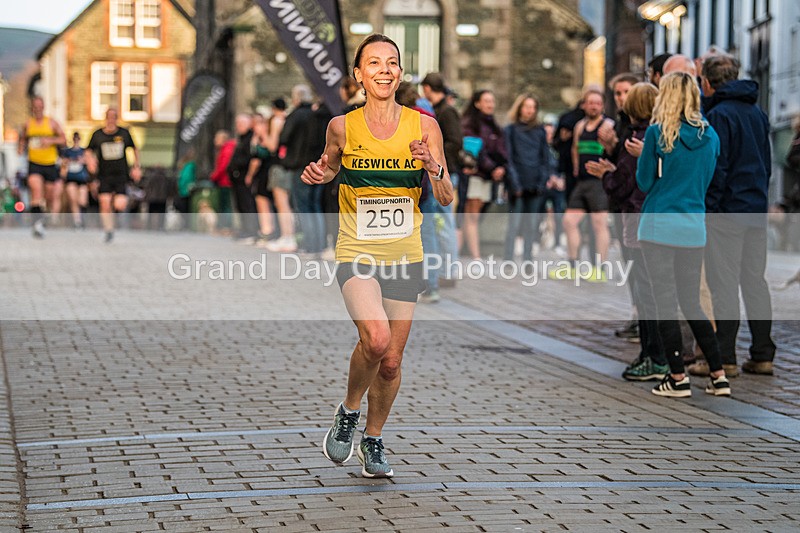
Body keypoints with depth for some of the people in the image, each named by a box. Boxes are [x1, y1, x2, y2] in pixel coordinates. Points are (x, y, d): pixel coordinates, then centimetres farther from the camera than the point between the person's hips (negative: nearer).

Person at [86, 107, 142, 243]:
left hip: (121, 175, -1)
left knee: (119, 206, -13)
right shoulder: (98, 135, 0)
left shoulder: (124, 133, 1)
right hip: (104, 176, 1)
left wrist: (137, 167, 11)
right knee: (105, 204, -11)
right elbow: (89, 150, 14)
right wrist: (90, 160, -7)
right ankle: (109, 231, 6)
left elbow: (135, 149, 16)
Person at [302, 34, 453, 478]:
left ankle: (373, 440, 32)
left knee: (391, 362, 7)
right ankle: (348, 412, 2)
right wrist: (317, 175, -3)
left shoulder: (423, 125, -2)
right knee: (376, 337, -26)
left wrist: (435, 170, -19)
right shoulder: (342, 127, -3)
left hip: (404, 257, 2)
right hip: (357, 253, -2)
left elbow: (446, 200, 1)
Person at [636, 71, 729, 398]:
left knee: (666, 303, 2)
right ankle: (719, 377, 11)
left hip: (660, 226, -5)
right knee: (692, 304, 14)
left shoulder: (658, 133, -9)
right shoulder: (710, 136, 6)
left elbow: (644, 182, -2)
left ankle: (678, 378, 3)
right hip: (694, 228, 5)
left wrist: (643, 155, 13)